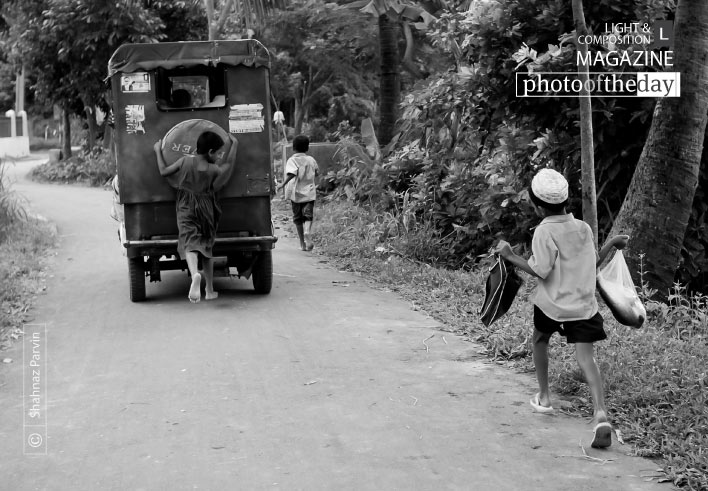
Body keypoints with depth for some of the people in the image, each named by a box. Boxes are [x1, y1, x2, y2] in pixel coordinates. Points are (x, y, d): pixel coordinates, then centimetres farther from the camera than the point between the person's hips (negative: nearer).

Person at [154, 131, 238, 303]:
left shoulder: (184, 161, -7)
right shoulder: (214, 169, -6)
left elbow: (164, 171, 3)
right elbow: (229, 164, 12)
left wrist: (158, 151, 17)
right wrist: (234, 144, 23)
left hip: (186, 209, -1)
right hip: (206, 209, 1)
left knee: (190, 244, -12)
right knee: (206, 247, 15)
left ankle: (195, 274, -44)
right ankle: (210, 290, 20)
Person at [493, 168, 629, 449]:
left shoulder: (545, 231, -11)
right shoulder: (584, 228, 7)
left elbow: (541, 271, -19)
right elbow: (594, 263, 15)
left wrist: (510, 257, -11)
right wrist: (612, 244, 30)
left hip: (551, 305, -3)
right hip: (583, 306, 3)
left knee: (540, 340, 26)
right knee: (586, 357, -7)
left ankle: (543, 398, 34)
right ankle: (600, 414, -26)